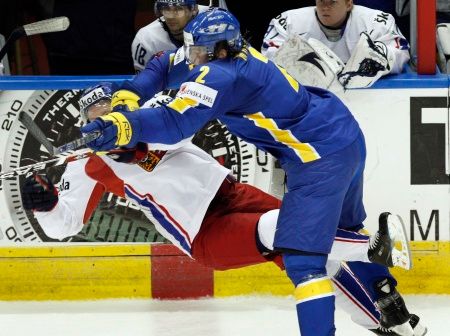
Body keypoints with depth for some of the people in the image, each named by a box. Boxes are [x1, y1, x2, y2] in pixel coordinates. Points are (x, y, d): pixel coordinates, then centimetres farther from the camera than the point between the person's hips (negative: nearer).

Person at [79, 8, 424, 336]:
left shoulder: (220, 75, -24)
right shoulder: (233, 53, 4)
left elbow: (176, 123, -34)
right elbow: (166, 65, 15)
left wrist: (126, 126, -42)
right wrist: (128, 97, 2)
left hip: (324, 157, -11)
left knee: (303, 257, -15)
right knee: (344, 230, 30)